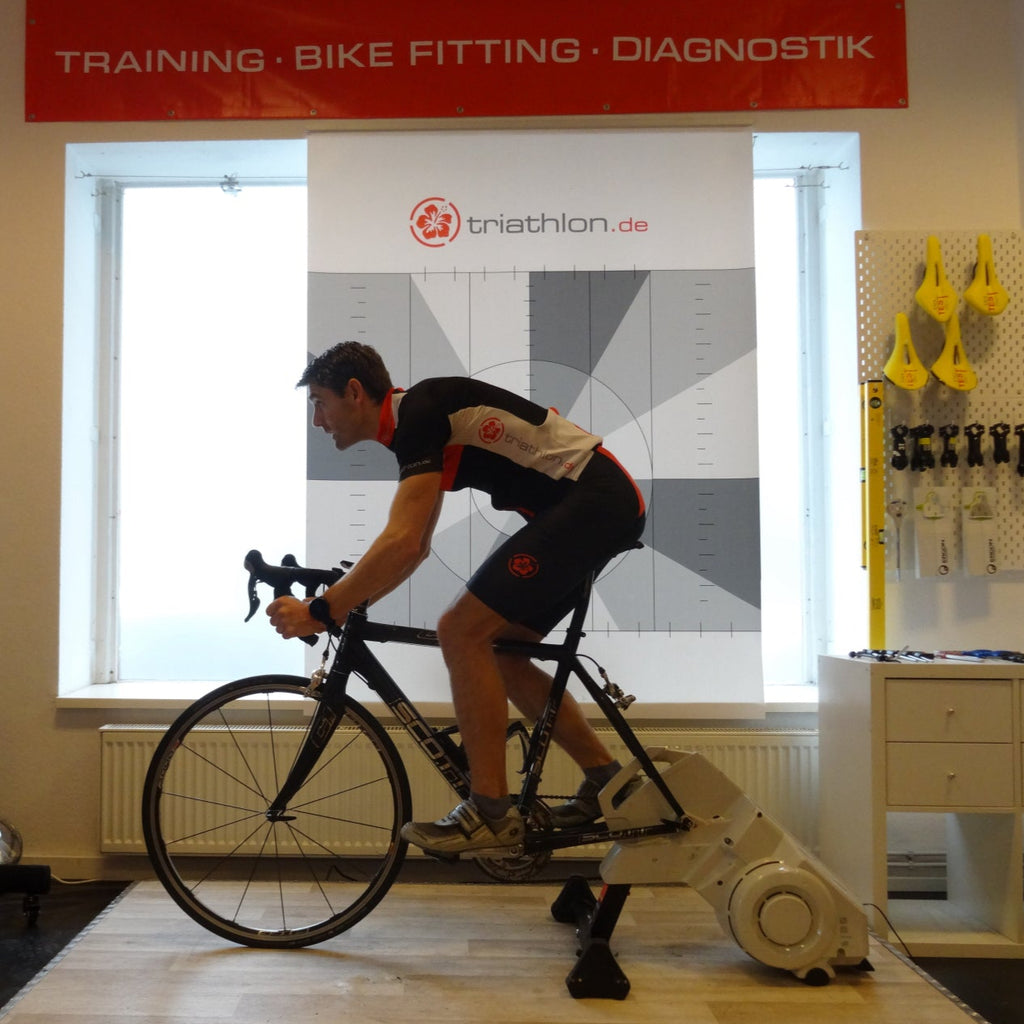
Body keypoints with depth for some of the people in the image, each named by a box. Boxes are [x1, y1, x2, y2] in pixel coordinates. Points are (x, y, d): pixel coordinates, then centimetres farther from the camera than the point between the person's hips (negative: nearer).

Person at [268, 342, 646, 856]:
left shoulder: (419, 411, -14)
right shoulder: (418, 422, 17)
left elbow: (402, 544, -23)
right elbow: (413, 548, 25)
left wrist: (321, 611, -17)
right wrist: (344, 603, 20)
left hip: (594, 500, -10)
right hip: (606, 505, 10)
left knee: (461, 631, -12)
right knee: (497, 651, 12)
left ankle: (491, 812, -5)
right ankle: (606, 780, 19)